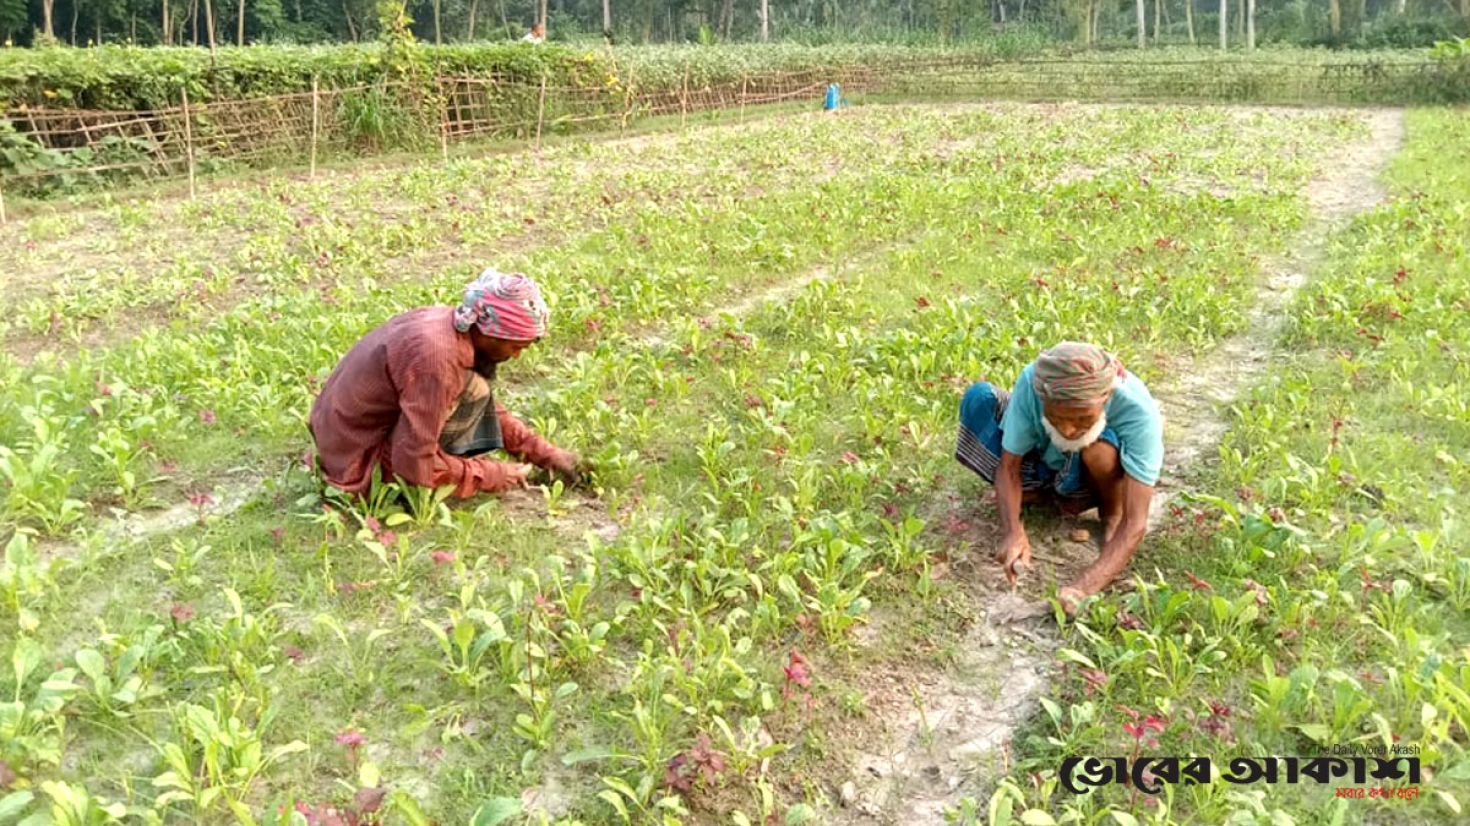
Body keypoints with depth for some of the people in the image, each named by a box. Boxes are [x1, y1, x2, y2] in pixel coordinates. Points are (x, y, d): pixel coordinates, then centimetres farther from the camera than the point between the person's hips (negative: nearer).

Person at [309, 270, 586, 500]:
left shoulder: (443, 319, -2)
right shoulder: (436, 358, -30)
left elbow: (490, 409, 13)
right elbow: (415, 466, -26)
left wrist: (547, 454, 10)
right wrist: (493, 477, -14)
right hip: (359, 466, -9)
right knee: (473, 392, -19)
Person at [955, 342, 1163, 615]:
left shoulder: (1139, 414, -38)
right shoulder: (1031, 381, -33)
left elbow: (1135, 525, -39)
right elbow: (1008, 466, -22)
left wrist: (1085, 587, -51)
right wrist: (1012, 531, -40)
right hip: (1045, 458, 3)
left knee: (1101, 446, -38)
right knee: (978, 398, -21)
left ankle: (1111, 513, -4)